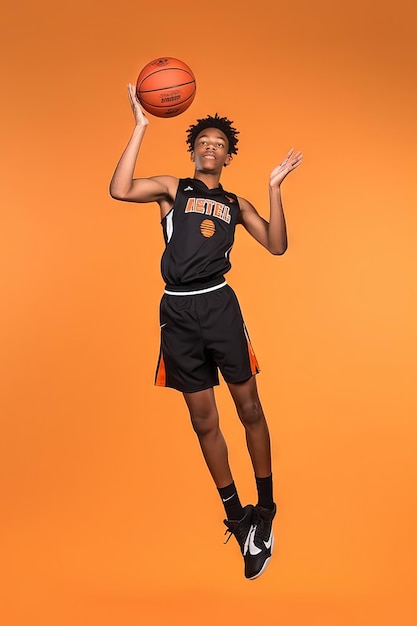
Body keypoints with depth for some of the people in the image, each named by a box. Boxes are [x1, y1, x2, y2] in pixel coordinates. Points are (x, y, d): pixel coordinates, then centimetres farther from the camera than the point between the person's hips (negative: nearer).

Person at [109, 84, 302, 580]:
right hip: (178, 311, 0)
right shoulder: (172, 188, 10)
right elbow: (119, 190, -9)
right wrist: (140, 127, -11)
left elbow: (276, 245, 5)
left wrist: (274, 188, -3)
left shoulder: (236, 204, 15)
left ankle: (265, 509, 20)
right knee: (203, 420, 7)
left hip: (219, 305, 1)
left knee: (249, 408, 1)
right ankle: (238, 518, 23)